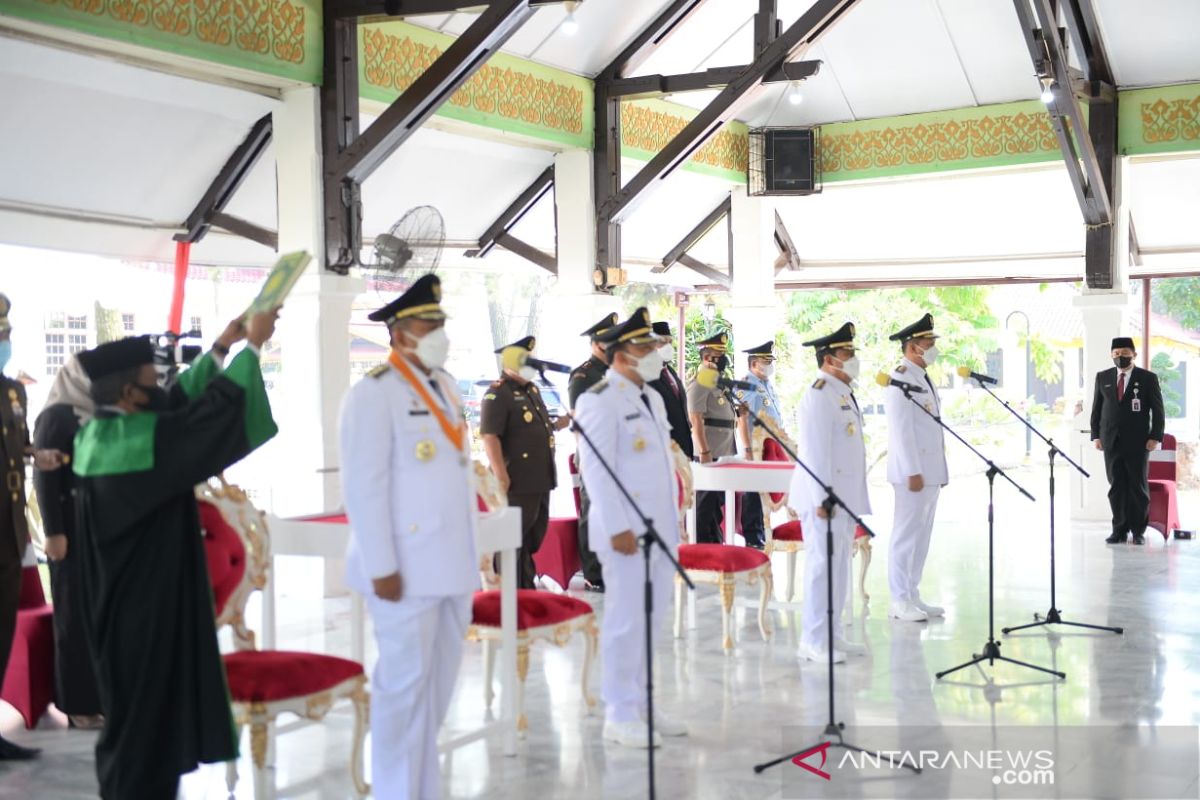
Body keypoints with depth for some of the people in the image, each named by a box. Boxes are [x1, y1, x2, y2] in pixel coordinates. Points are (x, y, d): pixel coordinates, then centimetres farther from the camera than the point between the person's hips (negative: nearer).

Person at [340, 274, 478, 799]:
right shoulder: (374, 394, -12)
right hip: (407, 567, -8)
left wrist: (467, 557, 13)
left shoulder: (445, 386, 13)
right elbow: (363, 489, -16)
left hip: (452, 562, 8)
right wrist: (382, 567, -19)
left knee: (439, 683, 15)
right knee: (405, 683, 0)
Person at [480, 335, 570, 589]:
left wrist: (556, 425, 8)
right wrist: (502, 477, -25)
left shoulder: (532, 389, 16)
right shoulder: (498, 394, -13)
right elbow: (490, 437, -21)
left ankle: (527, 591, 29)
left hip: (541, 480, 9)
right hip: (517, 483, -9)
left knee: (534, 537, 17)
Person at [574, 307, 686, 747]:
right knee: (626, 619, -3)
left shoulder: (651, 397, 17)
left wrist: (672, 519, 17)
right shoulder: (600, 400, -10)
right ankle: (620, 716, 6)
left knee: (652, 617, 13)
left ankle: (641, 703, 23)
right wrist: (617, 528, -19)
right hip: (627, 530, -8)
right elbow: (596, 469, -16)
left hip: (661, 527, 9)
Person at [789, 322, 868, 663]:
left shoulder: (843, 393, 17)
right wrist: (822, 499, -22)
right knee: (823, 564, -6)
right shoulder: (818, 396, -14)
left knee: (839, 565, 14)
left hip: (845, 495, 10)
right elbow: (814, 452, -19)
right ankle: (813, 641, 0)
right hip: (826, 498, -10)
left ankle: (830, 634, 22)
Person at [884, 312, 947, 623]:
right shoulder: (900, 380, -13)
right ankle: (900, 601, 1)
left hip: (931, 471, 9)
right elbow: (901, 431, -18)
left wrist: (937, 471, 17)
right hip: (914, 472, -9)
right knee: (906, 536, -4)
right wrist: (913, 472, -20)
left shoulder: (923, 379, 17)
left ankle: (912, 595, 19)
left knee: (921, 536, 12)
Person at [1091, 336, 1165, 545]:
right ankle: (1119, 530, 7)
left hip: (1138, 441, -2)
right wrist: (1096, 435, 4)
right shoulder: (1103, 377, 9)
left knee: (1139, 487, 2)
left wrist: (1156, 437, -7)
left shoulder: (1148, 378, 1)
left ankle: (1138, 531, 9)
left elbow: (1158, 410, 1)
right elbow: (1096, 408, 11)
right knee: (1116, 486, 3)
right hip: (1111, 441, 2)